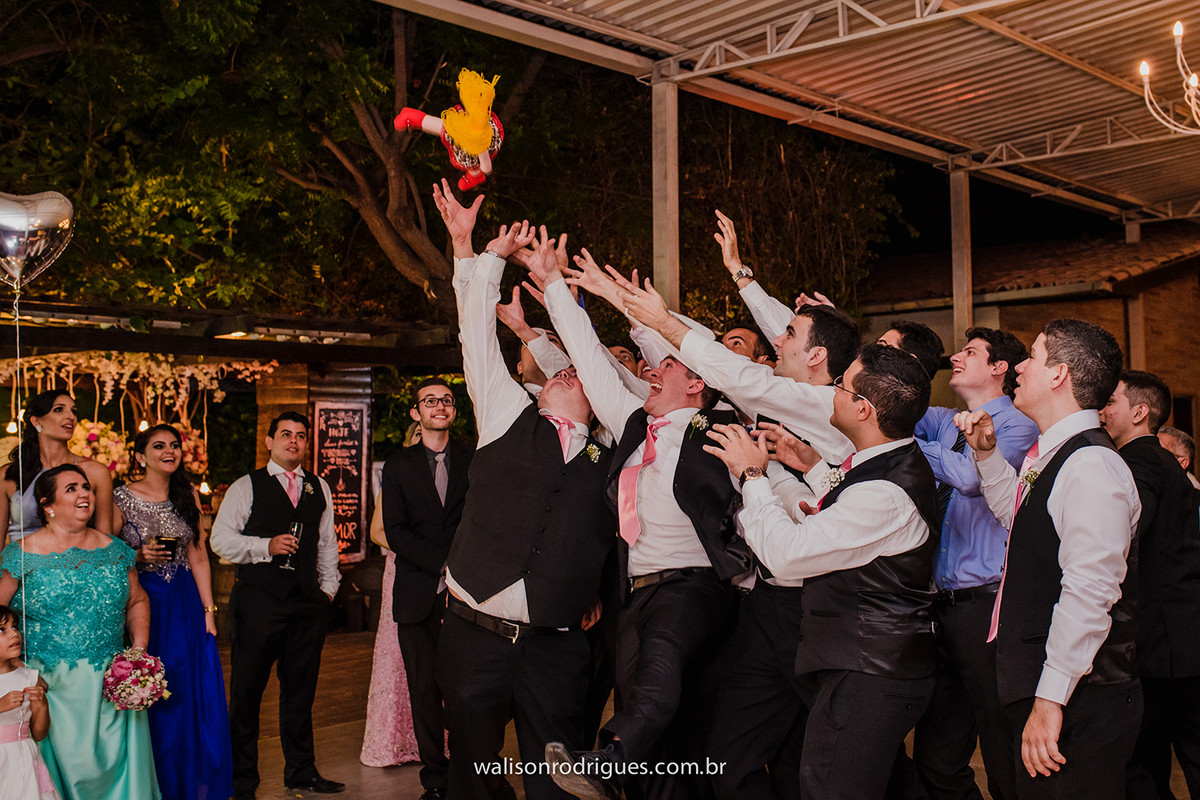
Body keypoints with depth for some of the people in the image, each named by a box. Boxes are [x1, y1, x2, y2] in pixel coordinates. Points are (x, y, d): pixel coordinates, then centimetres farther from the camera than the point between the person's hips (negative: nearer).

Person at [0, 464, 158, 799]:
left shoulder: (115, 550, 8)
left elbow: (137, 601, 16)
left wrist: (139, 650, 3)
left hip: (112, 682, 3)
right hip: (51, 683, -3)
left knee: (117, 760, 2)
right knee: (66, 761, -3)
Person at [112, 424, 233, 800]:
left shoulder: (186, 495, 8)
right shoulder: (122, 498, -4)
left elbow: (198, 555, 7)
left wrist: (208, 610, 3)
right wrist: (138, 556, -20)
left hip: (186, 604, 4)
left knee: (194, 695, 4)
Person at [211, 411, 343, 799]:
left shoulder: (319, 488, 15)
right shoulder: (246, 487, 2)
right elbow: (221, 539, -5)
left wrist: (328, 587, 13)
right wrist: (266, 546, -16)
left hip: (308, 602, 4)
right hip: (258, 600, -4)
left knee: (301, 690, 12)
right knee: (246, 692, 2)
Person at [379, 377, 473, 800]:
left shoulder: (474, 460, 10)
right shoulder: (398, 466, 11)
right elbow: (395, 532, 2)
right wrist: (443, 563, -10)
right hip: (418, 595, 1)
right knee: (425, 689, 2)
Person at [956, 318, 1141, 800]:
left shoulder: (1091, 467, -20)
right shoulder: (1048, 458, 11)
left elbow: (1089, 593, -26)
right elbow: (1015, 513, 33)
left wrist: (1050, 698, -25)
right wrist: (986, 453, 18)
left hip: (1078, 705, -10)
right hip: (1038, 689, 10)